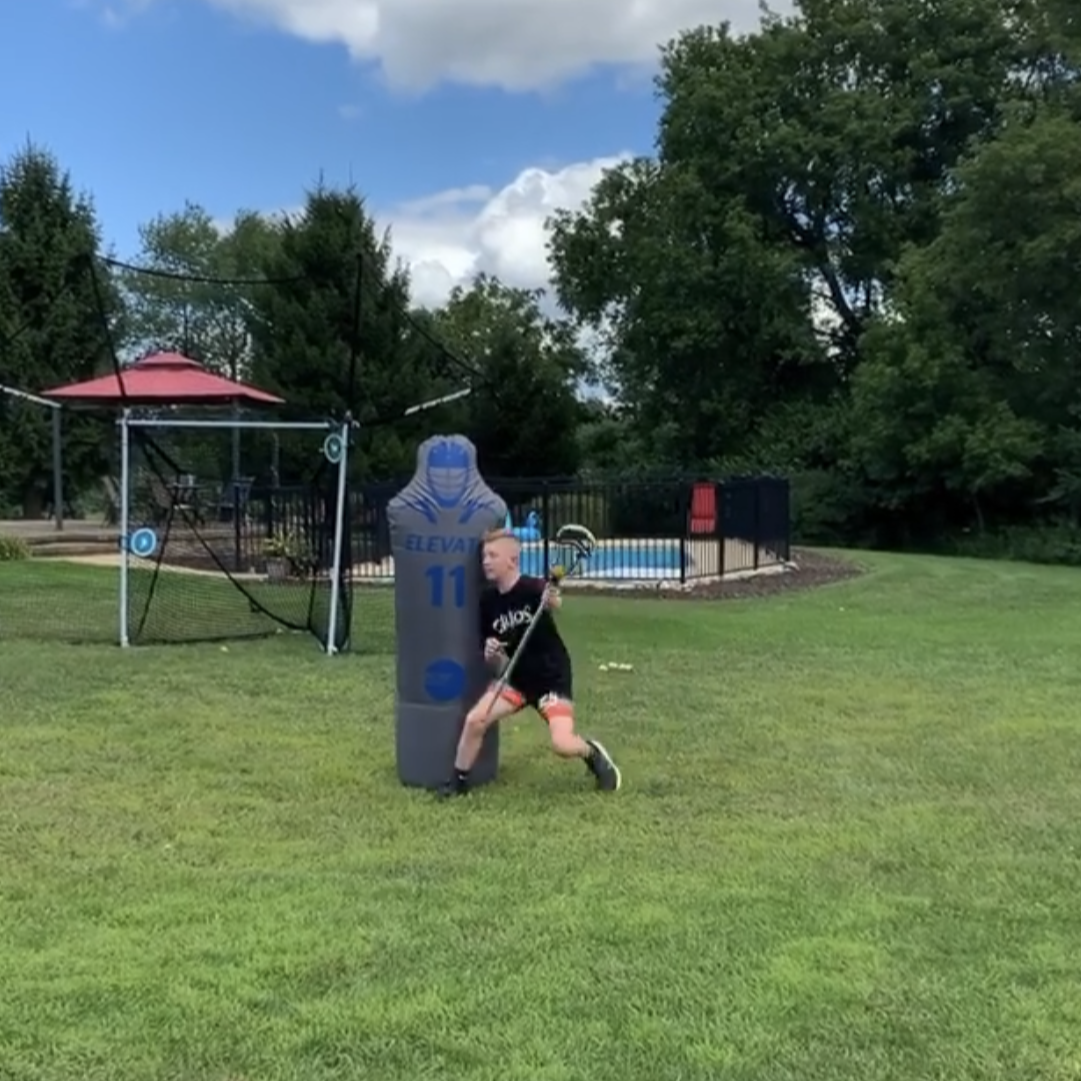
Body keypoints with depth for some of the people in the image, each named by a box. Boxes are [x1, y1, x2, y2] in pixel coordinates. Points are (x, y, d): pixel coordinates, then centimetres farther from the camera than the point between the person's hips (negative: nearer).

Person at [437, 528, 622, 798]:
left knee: (562, 744, -20)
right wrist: (492, 654, -18)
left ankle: (593, 753, 15)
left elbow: (555, 602, -41)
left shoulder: (532, 588, -19)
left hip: (552, 677, -5)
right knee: (474, 720, -11)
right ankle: (458, 780, 12)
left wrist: (553, 599, -63)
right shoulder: (488, 599, -3)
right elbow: (499, 661, 5)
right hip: (516, 677, 5)